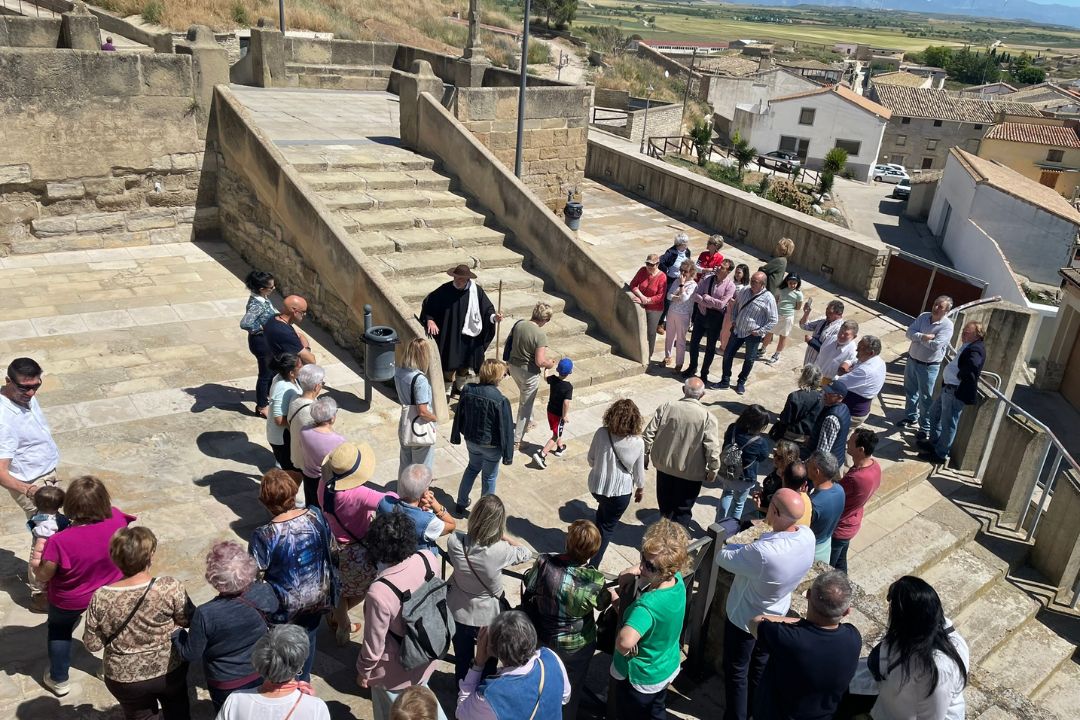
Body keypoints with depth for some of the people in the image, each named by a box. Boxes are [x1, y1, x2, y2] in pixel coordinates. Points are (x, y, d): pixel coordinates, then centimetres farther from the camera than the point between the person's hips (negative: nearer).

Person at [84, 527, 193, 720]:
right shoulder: (170, 587, -27)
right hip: (169, 670, -1)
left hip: (125, 679, 1)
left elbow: (93, 644, -9)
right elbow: (190, 621, -11)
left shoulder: (101, 598, -21)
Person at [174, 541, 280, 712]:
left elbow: (191, 655, -17)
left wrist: (176, 633, 2)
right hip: (262, 675, 3)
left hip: (227, 685, -2)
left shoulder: (205, 614, -33)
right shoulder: (263, 593, -25)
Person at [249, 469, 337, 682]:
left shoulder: (264, 535, -29)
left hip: (286, 604, -4)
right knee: (307, 639, 28)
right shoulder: (315, 515, -17)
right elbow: (329, 548, -1)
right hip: (318, 595, 4)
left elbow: (255, 577, -20)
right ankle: (303, 682, 50)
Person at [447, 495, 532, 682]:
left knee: (462, 659, 30)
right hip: (488, 616, -2)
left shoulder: (454, 542, -27)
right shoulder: (501, 550, -32)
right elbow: (526, 553, -10)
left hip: (459, 612, 2)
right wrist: (502, 535, -4)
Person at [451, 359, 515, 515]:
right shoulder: (501, 401, -28)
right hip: (491, 446, -5)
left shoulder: (467, 390, -14)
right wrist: (508, 454, -8)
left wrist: (455, 436, 15)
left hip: (471, 441, 5)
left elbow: (459, 415, 0)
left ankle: (461, 503, 41)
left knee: (472, 468, 30)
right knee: (489, 477, 18)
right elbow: (506, 429, -20)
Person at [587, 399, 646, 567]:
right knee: (608, 527, 16)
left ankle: (597, 535, 53)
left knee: (603, 510, 35)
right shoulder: (638, 442, -20)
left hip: (597, 486, 2)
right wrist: (641, 488, 13)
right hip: (620, 491, -2)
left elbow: (591, 460, -4)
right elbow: (638, 471, -7)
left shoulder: (601, 433, -18)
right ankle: (593, 565, 18)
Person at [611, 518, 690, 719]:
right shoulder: (678, 580, -19)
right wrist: (637, 570, -16)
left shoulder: (648, 605, -41)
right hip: (668, 668, 6)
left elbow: (625, 642, -56)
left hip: (640, 678, -6)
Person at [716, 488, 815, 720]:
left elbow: (723, 558, -25)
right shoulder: (808, 535, -22)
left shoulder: (763, 553, -43)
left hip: (744, 618, -7)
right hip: (776, 615, 7)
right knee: (760, 665, 30)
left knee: (736, 671, 17)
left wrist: (741, 546, -7)